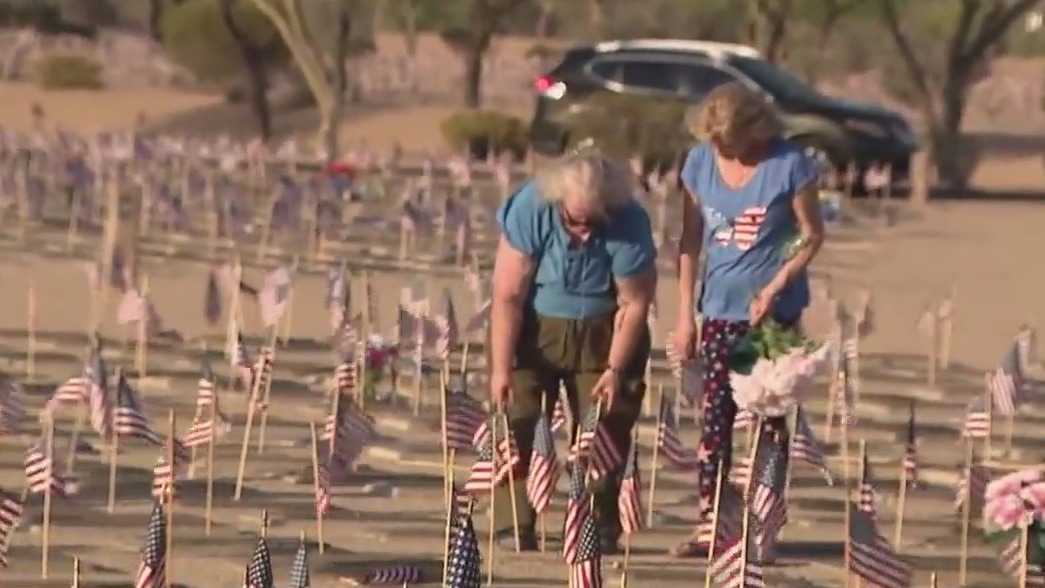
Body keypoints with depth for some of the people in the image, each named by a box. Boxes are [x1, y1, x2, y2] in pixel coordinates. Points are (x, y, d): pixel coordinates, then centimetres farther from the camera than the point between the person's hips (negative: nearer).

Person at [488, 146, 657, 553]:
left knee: (606, 427, -2)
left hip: (601, 336, 0)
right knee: (517, 421, -9)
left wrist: (615, 370, -13)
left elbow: (634, 303, -14)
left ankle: (601, 528, 5)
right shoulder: (529, 210, -25)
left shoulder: (630, 225, -24)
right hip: (533, 329, 0)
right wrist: (500, 368, -20)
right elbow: (507, 296, -20)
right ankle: (513, 526, -7)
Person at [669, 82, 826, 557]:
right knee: (714, 416, 2)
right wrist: (685, 313, 3)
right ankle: (708, 523, 4)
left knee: (770, 416, 1)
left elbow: (811, 235, -5)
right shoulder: (700, 162, -2)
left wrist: (774, 288, -16)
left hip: (774, 310, -3)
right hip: (719, 308, 3)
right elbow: (690, 241, 4)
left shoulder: (789, 165, -13)